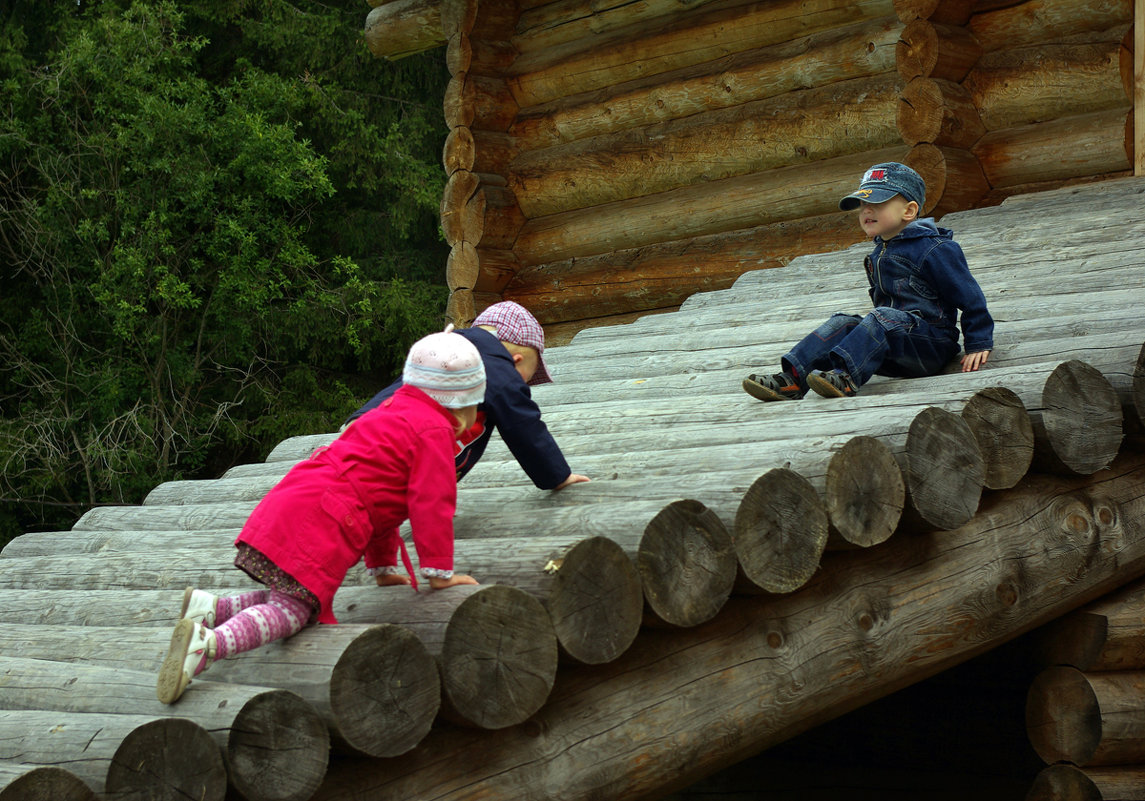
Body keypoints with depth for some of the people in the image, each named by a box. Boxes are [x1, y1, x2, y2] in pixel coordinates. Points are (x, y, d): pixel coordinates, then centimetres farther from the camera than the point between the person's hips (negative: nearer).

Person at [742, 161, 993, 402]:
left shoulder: (934, 250, -8)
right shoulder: (880, 253, 17)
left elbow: (969, 296, -7)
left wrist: (979, 345, -8)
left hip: (933, 344, -7)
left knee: (883, 318, -32)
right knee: (843, 323, -11)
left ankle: (844, 376, -54)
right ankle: (791, 378, -28)